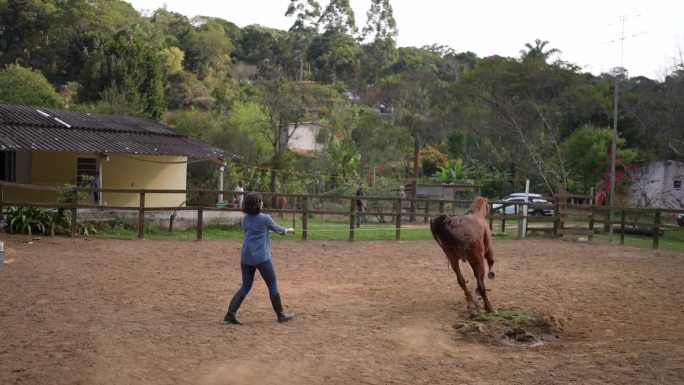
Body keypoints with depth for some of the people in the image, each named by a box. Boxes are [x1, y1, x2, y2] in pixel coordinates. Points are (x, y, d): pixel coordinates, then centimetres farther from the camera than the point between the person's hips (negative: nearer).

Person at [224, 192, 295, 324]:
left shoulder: (245, 219, 7)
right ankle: (281, 315, 19)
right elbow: (277, 228, 9)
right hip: (261, 258, -5)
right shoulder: (265, 219, -8)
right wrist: (288, 230, 30)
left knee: (245, 287, 11)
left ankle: (230, 314, -1)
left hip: (246, 257, 5)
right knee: (272, 286, 9)